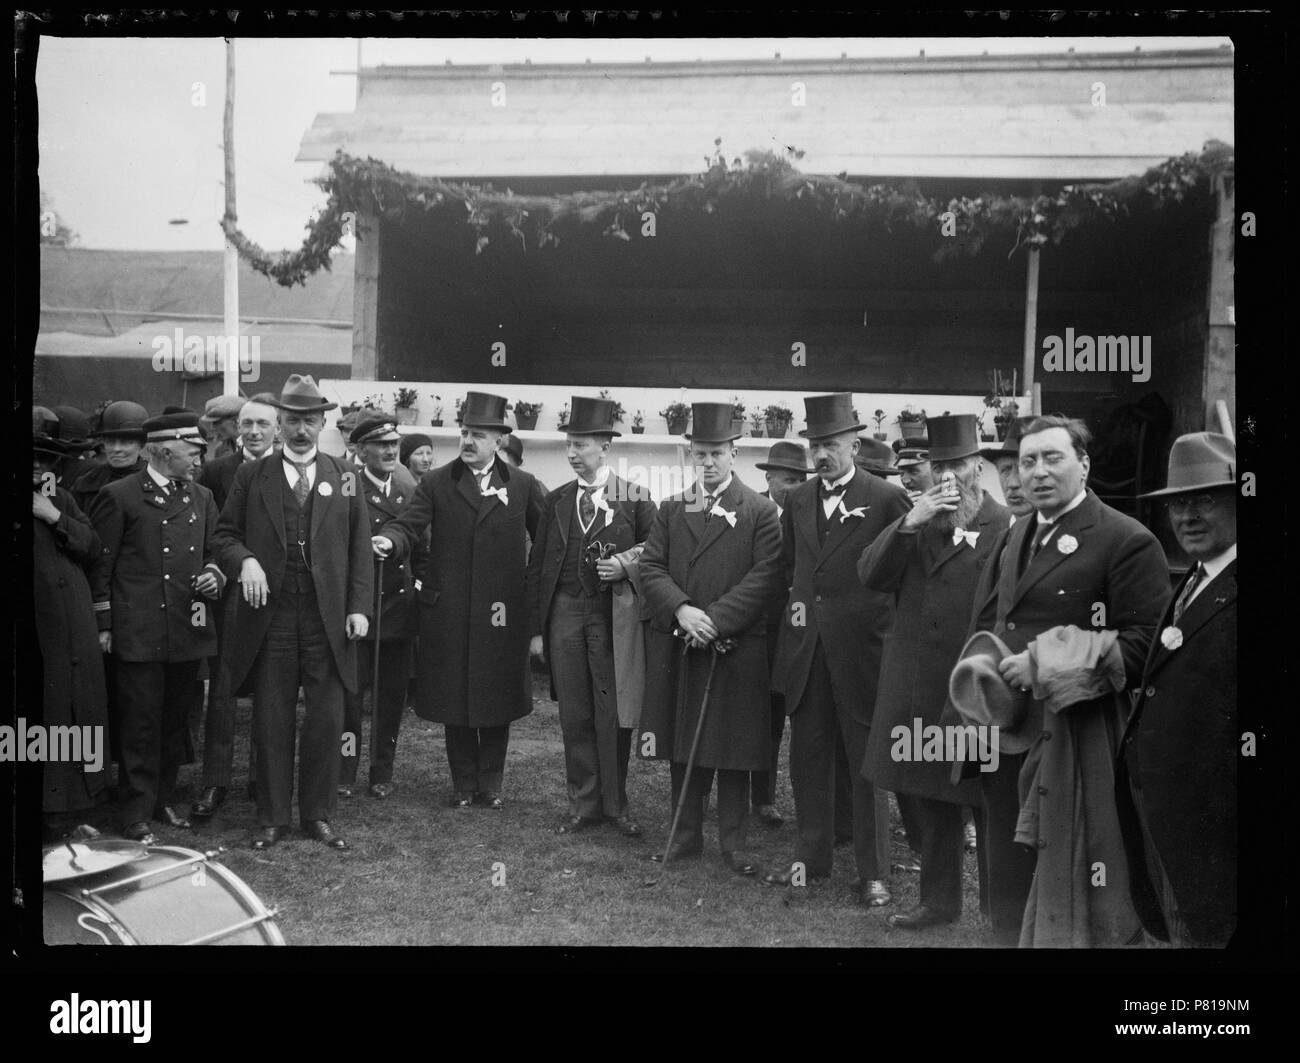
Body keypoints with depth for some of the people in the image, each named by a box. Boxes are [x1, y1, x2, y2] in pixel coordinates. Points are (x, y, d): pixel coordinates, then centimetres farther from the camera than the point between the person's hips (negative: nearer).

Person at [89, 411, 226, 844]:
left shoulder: (202, 497, 12)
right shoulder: (119, 496, -3)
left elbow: (211, 552, 22)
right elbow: (100, 564, -2)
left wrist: (214, 573, -1)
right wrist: (104, 625, -4)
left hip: (187, 632, 5)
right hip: (137, 634, -5)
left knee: (176, 723, 13)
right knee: (141, 727, -1)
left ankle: (162, 799, 28)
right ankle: (136, 817, 9)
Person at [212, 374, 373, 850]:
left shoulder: (344, 476, 8)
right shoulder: (252, 475, 7)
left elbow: (360, 548, 6)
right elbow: (225, 535, 8)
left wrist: (359, 606, -2)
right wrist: (244, 560, -14)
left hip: (328, 617, 1)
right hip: (270, 614, 0)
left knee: (326, 719, 4)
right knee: (272, 721, 5)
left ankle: (318, 814, 18)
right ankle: (272, 818, 17)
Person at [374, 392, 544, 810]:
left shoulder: (523, 485, 6)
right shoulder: (436, 483, 4)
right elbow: (408, 525, -6)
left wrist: (535, 584, 2)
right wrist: (389, 541, -27)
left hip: (503, 613, 0)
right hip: (449, 612, 0)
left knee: (498, 697, 7)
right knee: (454, 698, 7)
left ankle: (491, 783, 22)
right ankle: (464, 783, 21)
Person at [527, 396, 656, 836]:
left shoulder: (635, 498, 0)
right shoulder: (556, 501, 8)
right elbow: (537, 566, 9)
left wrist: (627, 564, -15)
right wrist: (536, 629, 4)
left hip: (615, 618, -3)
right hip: (565, 614, 3)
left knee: (614, 716, 2)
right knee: (574, 716, 8)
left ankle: (615, 804, 18)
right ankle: (583, 803, 20)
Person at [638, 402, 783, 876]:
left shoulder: (760, 511, 0)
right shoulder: (670, 509, 11)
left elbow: (767, 575, -8)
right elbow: (651, 567, 4)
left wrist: (716, 619, -16)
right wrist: (682, 610, -14)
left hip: (737, 648, -3)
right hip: (676, 646, 3)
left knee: (734, 746, 4)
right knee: (682, 746, 9)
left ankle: (733, 840, 15)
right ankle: (687, 833, 22)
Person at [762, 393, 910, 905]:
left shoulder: (886, 499, -6)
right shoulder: (797, 500, 10)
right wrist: (803, 601, 7)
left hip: (861, 649, -5)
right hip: (805, 649, 5)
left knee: (868, 761, 4)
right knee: (808, 757, 13)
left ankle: (874, 872, 14)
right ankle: (811, 857, 27)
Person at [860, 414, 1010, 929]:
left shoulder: (1006, 529, -9)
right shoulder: (917, 522, 9)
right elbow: (869, 575, -3)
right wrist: (909, 523, -15)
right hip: (917, 689, 5)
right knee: (932, 800, 16)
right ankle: (939, 900, 31)